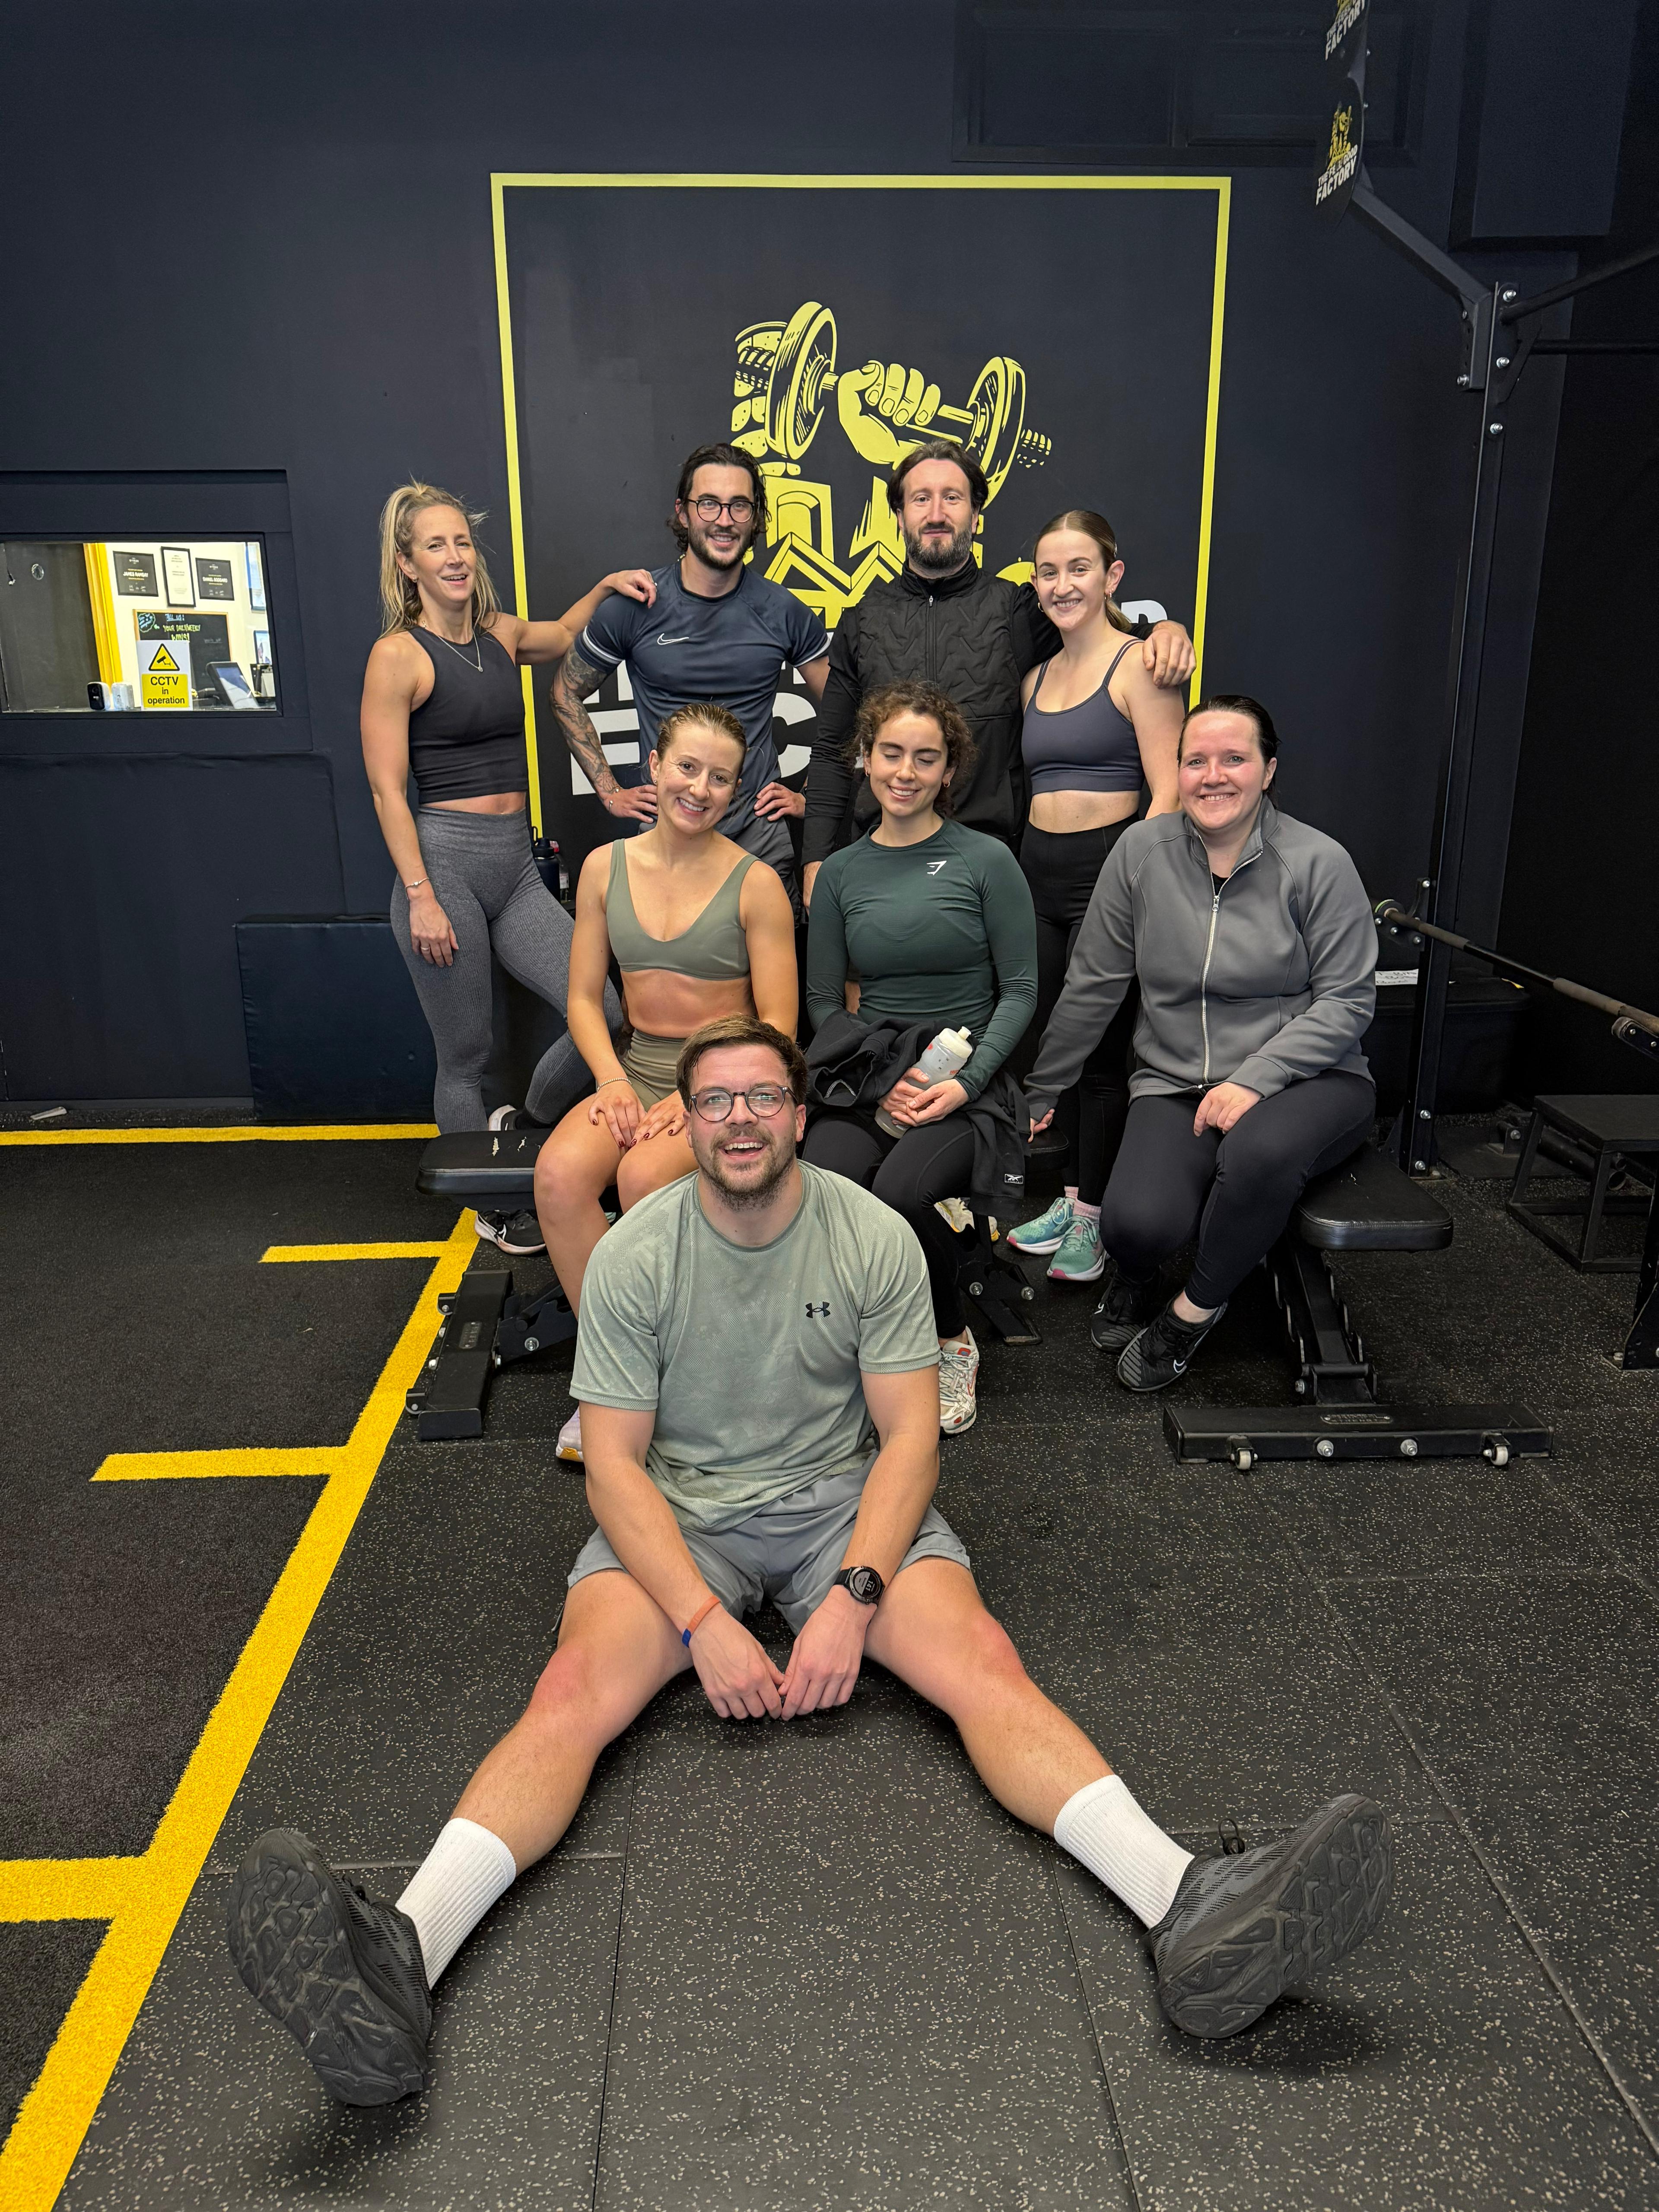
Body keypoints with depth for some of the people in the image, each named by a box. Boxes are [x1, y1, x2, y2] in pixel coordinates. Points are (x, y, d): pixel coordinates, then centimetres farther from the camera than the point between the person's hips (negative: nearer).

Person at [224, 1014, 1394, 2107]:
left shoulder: (875, 1237, -6)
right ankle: (403, 1960, -42)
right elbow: (615, 1462, -8)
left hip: (843, 1499, 1)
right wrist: (705, 1622, -21)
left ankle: (1190, 1911, -36)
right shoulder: (632, 1255, -7)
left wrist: (854, 1598, -21)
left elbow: (908, 1436, -6)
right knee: (575, 1691, -27)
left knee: (984, 1662, -24)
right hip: (678, 1516, 0)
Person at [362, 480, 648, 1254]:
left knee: (603, 1013, -4)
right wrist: (421, 897, -15)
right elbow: (387, 789, -10)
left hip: (516, 868, 6)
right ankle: (494, 1207, 25)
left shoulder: (502, 635, 12)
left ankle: (524, 1129, 24)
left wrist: (604, 588, 18)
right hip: (446, 863, -6)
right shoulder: (398, 655, -6)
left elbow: (565, 636, 36)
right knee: (466, 1057, 4)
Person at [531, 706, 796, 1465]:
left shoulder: (755, 883, -5)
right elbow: (584, 998, 9)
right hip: (636, 1067, 4)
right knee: (559, 1173, -27)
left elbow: (777, 1026, -7)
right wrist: (613, 1081, -9)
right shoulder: (605, 867, 7)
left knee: (643, 1175, -33)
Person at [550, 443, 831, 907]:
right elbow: (566, 692, 9)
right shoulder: (635, 606, -3)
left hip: (760, 833, 1)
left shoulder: (784, 612, 0)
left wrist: (810, 796, 5)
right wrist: (610, 791, 4)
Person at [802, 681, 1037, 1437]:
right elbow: (822, 1000, 10)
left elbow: (1020, 990, 1)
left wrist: (967, 1081, -12)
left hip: (965, 1079, -3)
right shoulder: (841, 872, 11)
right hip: (867, 1079, 3)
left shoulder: (986, 861, 2)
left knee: (900, 1194, -31)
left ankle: (951, 1342, 0)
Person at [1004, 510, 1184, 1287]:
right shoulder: (1037, 677, 15)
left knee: (1100, 1047, -1)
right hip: (1037, 872, 7)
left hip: (1109, 868, -7)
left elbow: (1167, 790, -12)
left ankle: (1092, 1215, 13)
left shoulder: (1137, 665, -6)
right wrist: (1026, 868, 13)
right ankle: (1073, 1193, 27)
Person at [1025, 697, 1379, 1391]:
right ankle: (1133, 1274, 16)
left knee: (1259, 1152, -38)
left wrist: (1255, 1079, -19)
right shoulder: (1142, 852, 0)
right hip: (1176, 1083, 2)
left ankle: (1192, 1314, -8)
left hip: (1307, 1079, -1)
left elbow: (1348, 1001, -6)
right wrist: (1040, 1092, 11)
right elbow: (1092, 985, 7)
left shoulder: (1319, 863, -7)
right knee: (1135, 1224, -27)